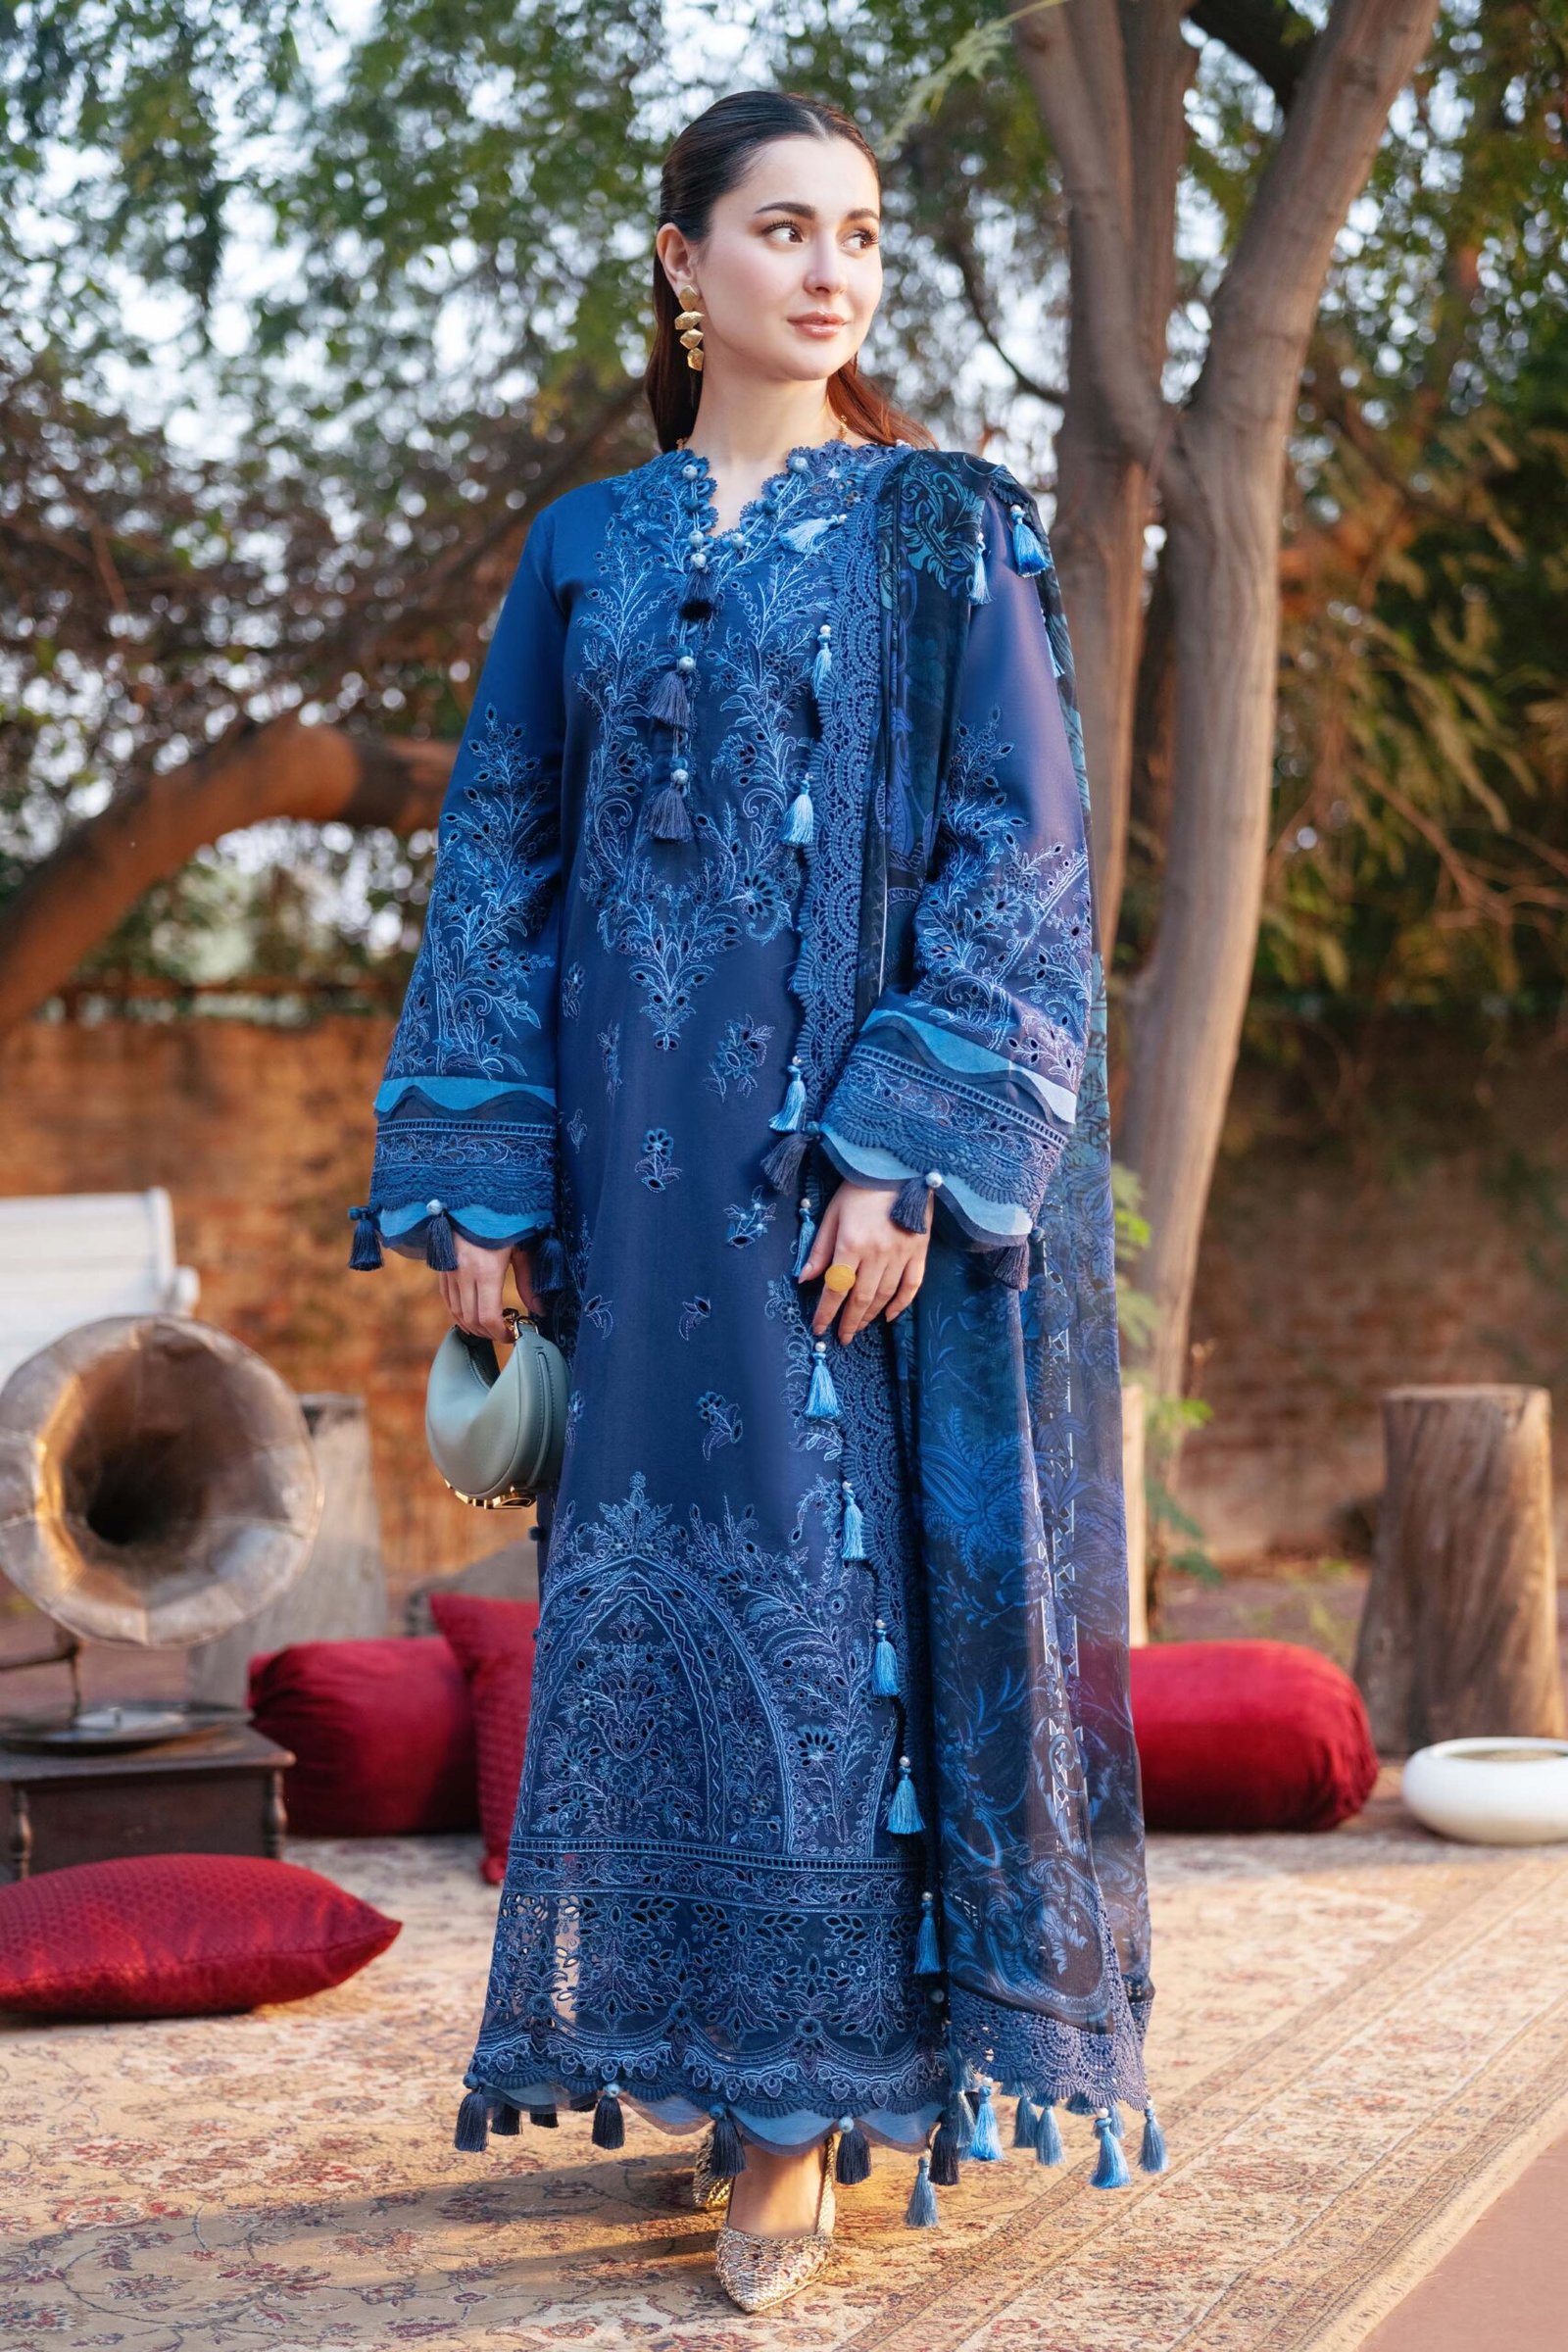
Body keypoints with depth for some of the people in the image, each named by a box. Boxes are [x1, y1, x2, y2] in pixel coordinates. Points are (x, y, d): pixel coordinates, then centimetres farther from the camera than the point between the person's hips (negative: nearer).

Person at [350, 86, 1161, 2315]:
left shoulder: (951, 532, 2)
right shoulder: (586, 551, 11)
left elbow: (1018, 856, -5)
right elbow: (502, 868, 10)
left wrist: (908, 1149, -16)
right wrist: (479, 1185, 2)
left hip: (871, 1141, -3)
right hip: (646, 1160, 3)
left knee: (839, 1586, -3)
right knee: (659, 1586, 6)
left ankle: (805, 2098, 4)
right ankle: (715, 2046, 19)